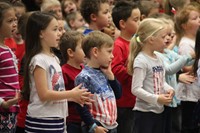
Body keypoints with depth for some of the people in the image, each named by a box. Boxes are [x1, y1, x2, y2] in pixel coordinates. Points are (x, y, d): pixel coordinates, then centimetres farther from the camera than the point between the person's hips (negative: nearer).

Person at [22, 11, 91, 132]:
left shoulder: (54, 58, 13)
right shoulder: (38, 60, -15)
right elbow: (44, 94, -19)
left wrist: (74, 97, 3)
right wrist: (71, 94, -13)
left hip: (57, 118, 9)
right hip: (42, 121, -9)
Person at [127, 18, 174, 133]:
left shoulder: (158, 59, 10)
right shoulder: (141, 61, -16)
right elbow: (136, 89, -21)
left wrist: (168, 89, 0)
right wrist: (156, 99, -26)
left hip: (159, 110, 9)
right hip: (144, 112, -9)